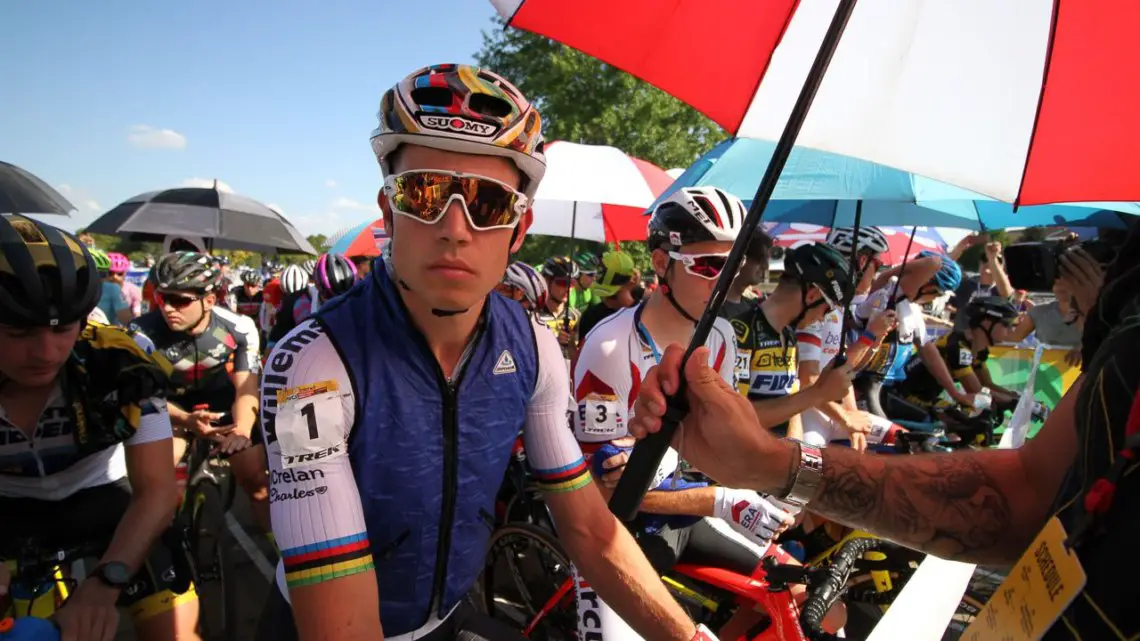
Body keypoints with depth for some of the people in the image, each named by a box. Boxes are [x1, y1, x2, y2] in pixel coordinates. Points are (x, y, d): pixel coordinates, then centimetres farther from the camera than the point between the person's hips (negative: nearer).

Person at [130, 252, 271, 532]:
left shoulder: (239, 328, -23)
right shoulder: (143, 332, -25)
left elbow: (246, 388, -23)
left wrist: (242, 430, -45)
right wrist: (187, 420, -41)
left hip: (224, 402, 0)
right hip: (173, 406, 0)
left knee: (257, 481, -2)